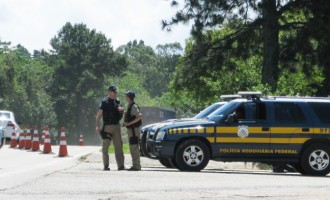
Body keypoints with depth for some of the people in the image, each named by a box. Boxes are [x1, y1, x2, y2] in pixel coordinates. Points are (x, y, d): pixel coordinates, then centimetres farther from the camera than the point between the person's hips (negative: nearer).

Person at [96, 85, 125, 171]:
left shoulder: (117, 102, 13)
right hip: (107, 126, -5)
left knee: (119, 146, 5)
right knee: (105, 146, -3)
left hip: (116, 126, 5)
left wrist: (121, 110, -4)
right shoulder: (104, 102, -3)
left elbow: (121, 114, 20)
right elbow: (99, 115, -7)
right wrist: (97, 126, -17)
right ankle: (106, 166, 1)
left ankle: (121, 165, 9)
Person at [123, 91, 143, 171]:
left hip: (134, 128, -11)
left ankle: (136, 166, -9)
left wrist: (129, 123, -24)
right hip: (131, 129, 11)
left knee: (134, 147, -10)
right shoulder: (129, 106, 16)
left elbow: (139, 116, -25)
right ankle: (135, 165, 18)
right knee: (132, 147, 13)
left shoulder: (134, 106, -15)